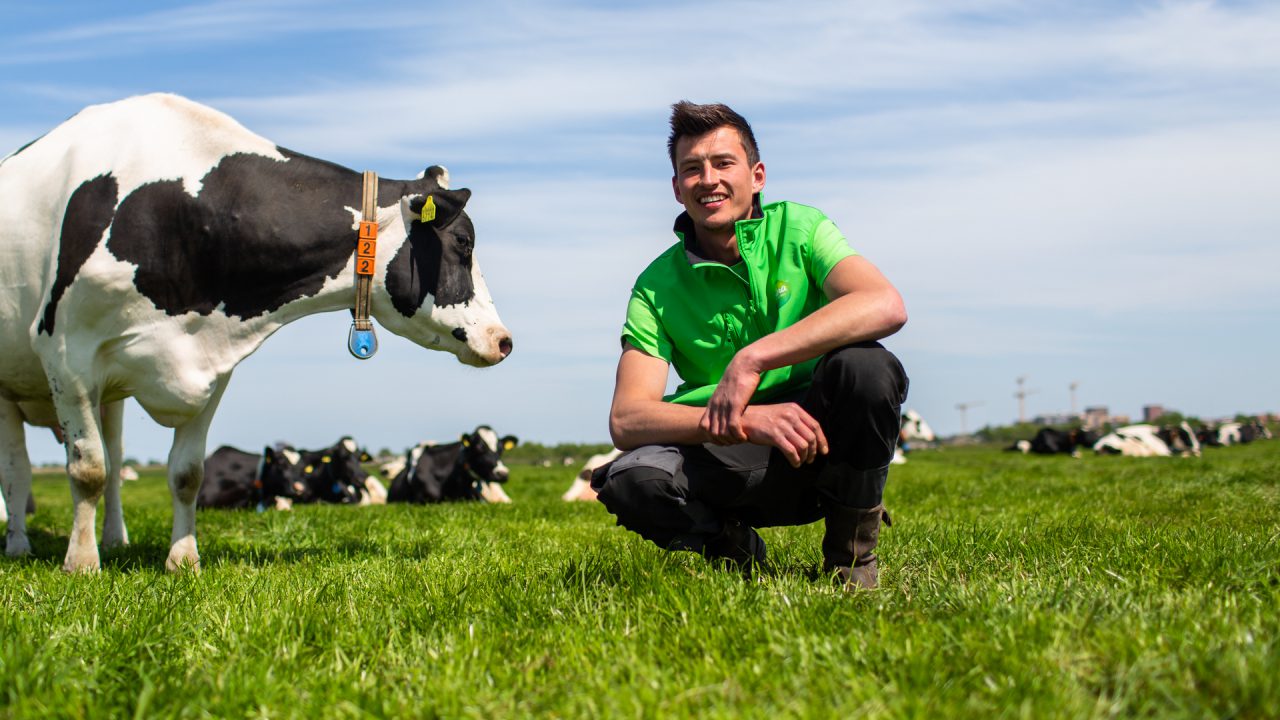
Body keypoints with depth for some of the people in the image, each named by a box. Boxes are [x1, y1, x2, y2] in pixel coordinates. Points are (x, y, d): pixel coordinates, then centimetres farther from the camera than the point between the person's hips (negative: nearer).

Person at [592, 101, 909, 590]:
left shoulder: (797, 229, -4)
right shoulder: (658, 285, -3)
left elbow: (886, 305, -25)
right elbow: (625, 420, -15)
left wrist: (752, 359, -33)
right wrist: (744, 420, -33)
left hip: (821, 444, 0)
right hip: (732, 463, 0)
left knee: (864, 365, -31)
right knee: (633, 480, -30)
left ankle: (851, 549, -8)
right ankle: (733, 546, 3)